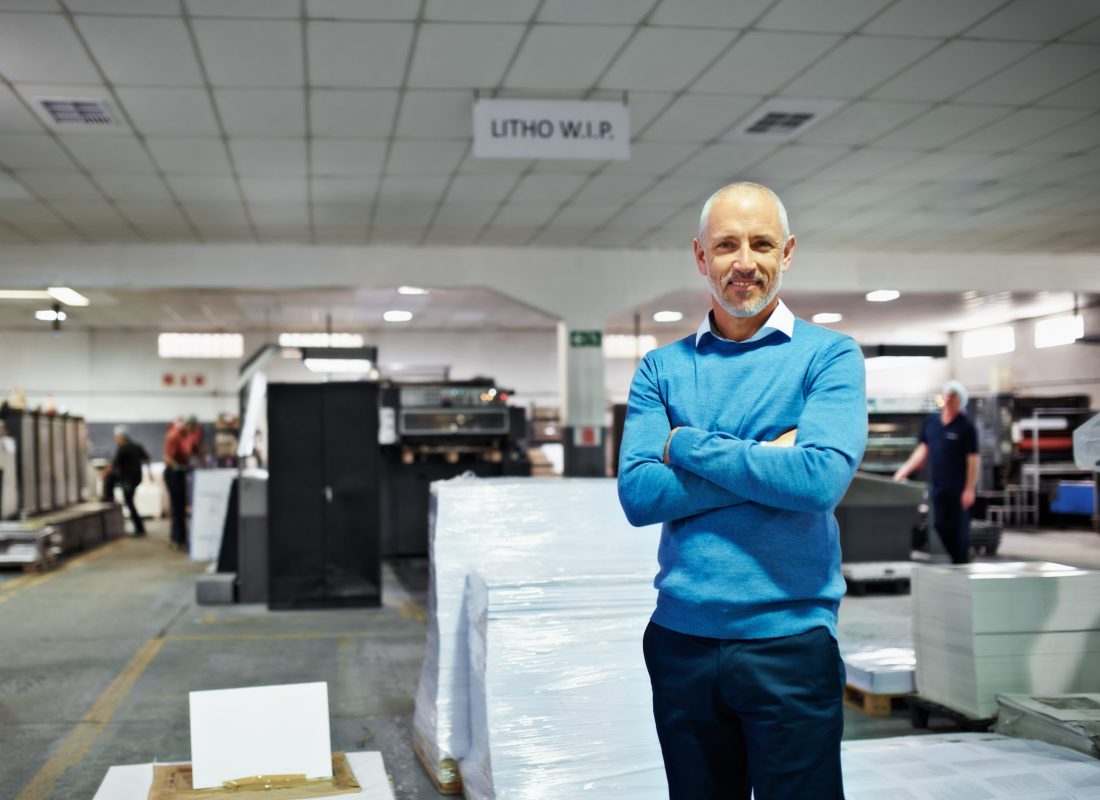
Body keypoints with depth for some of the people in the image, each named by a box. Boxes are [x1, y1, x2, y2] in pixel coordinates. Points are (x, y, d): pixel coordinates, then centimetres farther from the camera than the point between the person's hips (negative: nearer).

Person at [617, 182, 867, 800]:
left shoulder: (829, 355, -3)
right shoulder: (662, 368, 6)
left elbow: (821, 478, -19)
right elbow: (638, 494, -7)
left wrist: (688, 445, -10)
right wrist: (767, 462, -13)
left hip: (788, 637, -3)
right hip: (681, 638, 3)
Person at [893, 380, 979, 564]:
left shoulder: (966, 427, -6)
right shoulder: (931, 422, 10)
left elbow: (973, 459, -9)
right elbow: (923, 450, 18)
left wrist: (970, 489, -15)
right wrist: (905, 470, 11)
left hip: (959, 490, -5)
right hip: (937, 488, 5)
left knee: (959, 531, 0)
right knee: (940, 528, 8)